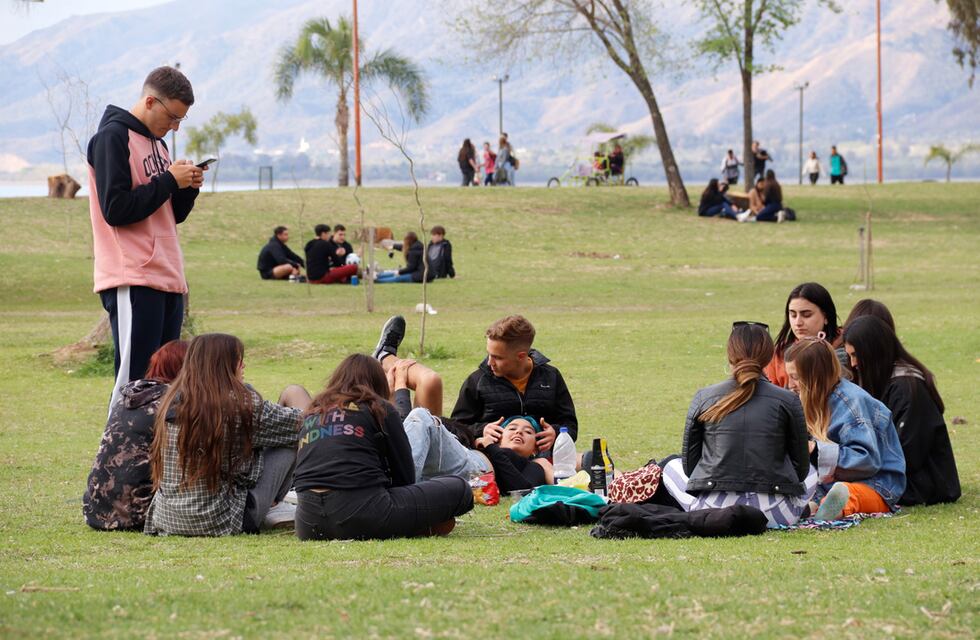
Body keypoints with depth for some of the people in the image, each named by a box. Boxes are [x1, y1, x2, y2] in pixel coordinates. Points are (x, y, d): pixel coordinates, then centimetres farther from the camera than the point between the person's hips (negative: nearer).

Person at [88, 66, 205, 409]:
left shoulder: (157, 143, 19)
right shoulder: (112, 137, -7)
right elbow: (115, 209, -16)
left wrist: (188, 187, 3)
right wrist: (169, 181, -12)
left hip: (168, 279, 9)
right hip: (133, 281, -9)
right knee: (134, 380, -12)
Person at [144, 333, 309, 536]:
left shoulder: (171, 402, 2)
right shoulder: (240, 403, -15)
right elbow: (300, 421, -3)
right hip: (223, 523, -6)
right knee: (291, 437, 6)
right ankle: (273, 507, 15)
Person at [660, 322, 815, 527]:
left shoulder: (704, 398, 2)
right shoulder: (787, 400, -1)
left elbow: (689, 464, 8)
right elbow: (801, 468, 5)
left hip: (714, 508, 0)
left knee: (673, 467, 31)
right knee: (810, 474, 34)